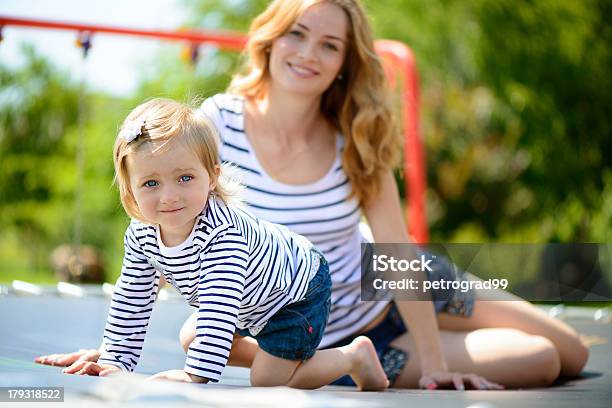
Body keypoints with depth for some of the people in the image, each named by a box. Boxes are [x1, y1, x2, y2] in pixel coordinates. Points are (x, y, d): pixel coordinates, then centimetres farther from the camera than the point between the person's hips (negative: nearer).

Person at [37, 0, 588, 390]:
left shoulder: (356, 137, -13)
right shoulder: (220, 124, -21)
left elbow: (397, 251, -17)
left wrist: (434, 365, -21)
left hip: (390, 295, 4)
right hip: (323, 338, -4)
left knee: (569, 355, 11)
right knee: (537, 363, -6)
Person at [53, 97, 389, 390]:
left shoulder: (222, 233, -42)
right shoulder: (141, 236, -18)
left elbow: (218, 307, -49)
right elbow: (131, 300, -8)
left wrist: (197, 374, -54)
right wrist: (116, 362, -13)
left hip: (296, 292, -8)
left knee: (267, 380, -8)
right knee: (191, 342, 18)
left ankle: (357, 355, 12)